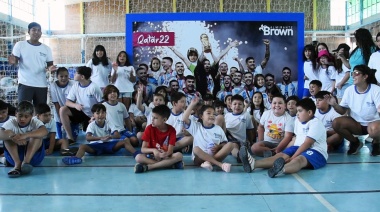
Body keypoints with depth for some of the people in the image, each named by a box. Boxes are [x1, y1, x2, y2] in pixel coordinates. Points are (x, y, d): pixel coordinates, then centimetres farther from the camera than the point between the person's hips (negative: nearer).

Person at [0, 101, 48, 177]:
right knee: (8, 133, -20)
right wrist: (13, 137, -45)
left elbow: (44, 131, -31)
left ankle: (26, 161, -37)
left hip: (34, 154, -1)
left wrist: (25, 135, -46)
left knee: (37, 134, -23)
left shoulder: (35, 122, -6)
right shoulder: (11, 123, -3)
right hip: (14, 155, 1)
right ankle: (17, 164, -34)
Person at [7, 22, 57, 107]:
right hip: (25, 84, -3)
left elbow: (50, 64, 11)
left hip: (42, 85, 3)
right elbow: (15, 61, 2)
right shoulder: (20, 45, 2)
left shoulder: (46, 48, 10)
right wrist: (13, 61, -22)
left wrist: (50, 68, -14)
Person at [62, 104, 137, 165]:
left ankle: (136, 154, -35)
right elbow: (87, 138, -23)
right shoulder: (91, 125, -6)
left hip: (109, 144, 2)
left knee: (126, 140, -19)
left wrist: (110, 137, -36)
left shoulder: (109, 123, 1)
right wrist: (101, 138, -40)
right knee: (82, 146, -30)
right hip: (96, 145, -1)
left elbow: (118, 135, -11)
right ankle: (77, 158, -59)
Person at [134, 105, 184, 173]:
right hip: (152, 156, 0)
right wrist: (153, 150, -29)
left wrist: (165, 154, -36)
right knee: (138, 157, -31)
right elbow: (143, 149, -9)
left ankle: (148, 166, -32)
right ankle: (170, 164, -32)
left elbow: (170, 151, -12)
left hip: (165, 156, 0)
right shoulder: (149, 128, -7)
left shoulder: (171, 130, -7)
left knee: (179, 155, -29)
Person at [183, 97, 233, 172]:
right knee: (196, 148, -35)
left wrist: (219, 147, -9)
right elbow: (184, 119, -7)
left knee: (230, 145, -19)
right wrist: (192, 104, -8)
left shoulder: (218, 129, 13)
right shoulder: (196, 127, 7)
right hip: (199, 158, -2)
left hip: (215, 156, 2)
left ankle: (209, 162, -33)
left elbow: (224, 143, 15)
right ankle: (221, 164, -41)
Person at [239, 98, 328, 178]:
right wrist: (292, 151, 7)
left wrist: (292, 157, -23)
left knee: (299, 159, -38)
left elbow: (307, 144, -21)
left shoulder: (316, 123, -14)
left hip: (316, 152, -8)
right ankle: (254, 163, -36)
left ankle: (282, 169, -72)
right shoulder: (298, 121, 13)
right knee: (281, 155, -14)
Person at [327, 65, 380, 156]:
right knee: (336, 123, -24)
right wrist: (334, 105, -20)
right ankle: (355, 142, 5)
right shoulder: (349, 90, -3)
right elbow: (342, 111, 1)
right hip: (357, 124, 3)